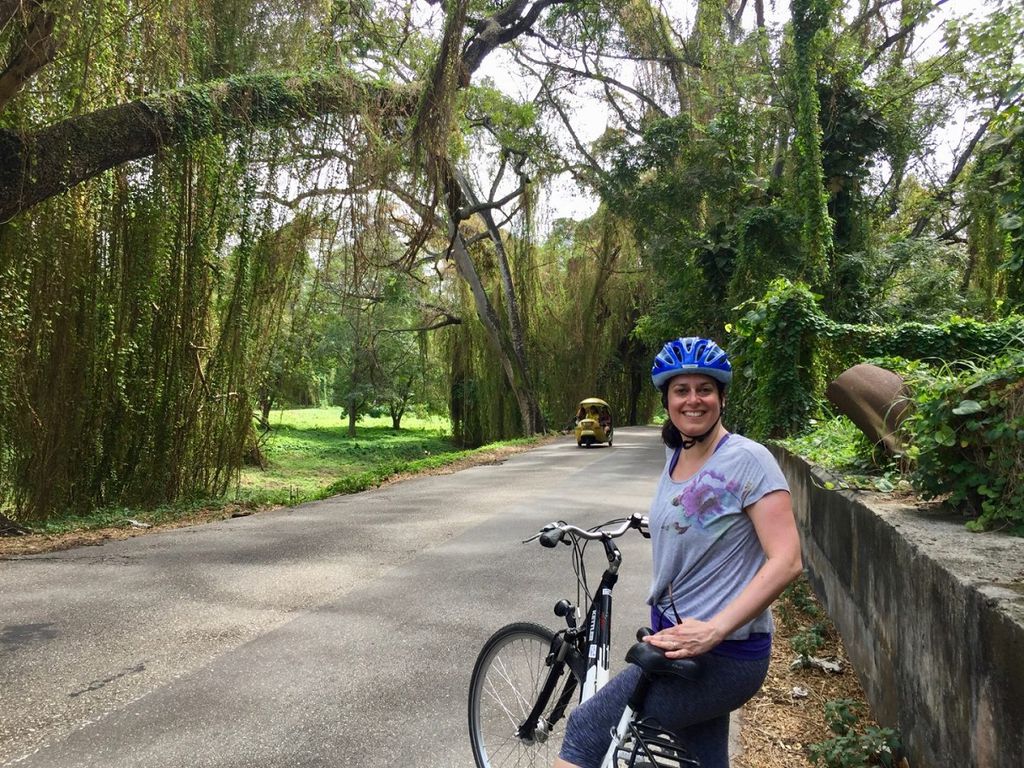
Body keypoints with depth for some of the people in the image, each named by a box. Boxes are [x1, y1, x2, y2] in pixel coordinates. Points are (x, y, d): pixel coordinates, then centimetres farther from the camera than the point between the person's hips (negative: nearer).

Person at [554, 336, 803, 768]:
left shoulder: (747, 459, -16)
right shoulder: (675, 456, 7)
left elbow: (786, 561, -21)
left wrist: (712, 630, -28)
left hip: (722, 655, -8)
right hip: (682, 641, 8)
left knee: (585, 732, -8)